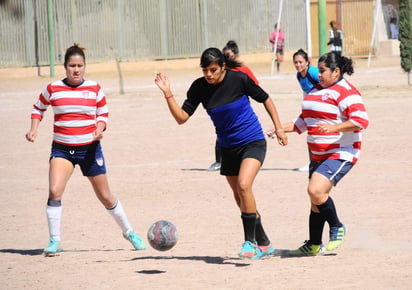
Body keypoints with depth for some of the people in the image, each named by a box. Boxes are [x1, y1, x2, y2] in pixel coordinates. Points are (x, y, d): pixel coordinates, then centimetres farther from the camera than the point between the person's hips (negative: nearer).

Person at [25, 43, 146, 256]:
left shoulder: (94, 89, -1)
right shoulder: (52, 89, -2)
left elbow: (103, 114, 9)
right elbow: (38, 108, 13)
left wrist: (99, 129, -11)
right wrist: (33, 130, -2)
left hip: (89, 149, 0)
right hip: (62, 149, 0)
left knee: (105, 197, 8)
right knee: (54, 191, -20)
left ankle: (128, 232, 29)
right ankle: (54, 241, -9)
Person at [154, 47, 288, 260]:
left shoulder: (238, 79, -16)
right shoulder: (199, 87, -7)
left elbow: (265, 99, -2)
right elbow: (181, 117, -8)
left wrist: (278, 127, -2)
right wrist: (167, 94, -20)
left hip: (252, 142, -5)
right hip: (228, 148, 5)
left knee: (243, 185, -25)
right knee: (240, 198, 11)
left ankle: (250, 242, -18)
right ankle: (264, 244, 26)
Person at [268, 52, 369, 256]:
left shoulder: (346, 92, -13)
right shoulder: (317, 90, 15)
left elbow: (361, 120, -24)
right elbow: (304, 120, 26)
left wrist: (334, 128, -33)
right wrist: (282, 129, 17)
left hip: (341, 153, -9)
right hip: (319, 155, 9)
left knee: (316, 191, -23)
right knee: (315, 200, 11)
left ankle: (337, 228, -2)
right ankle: (314, 245, 21)